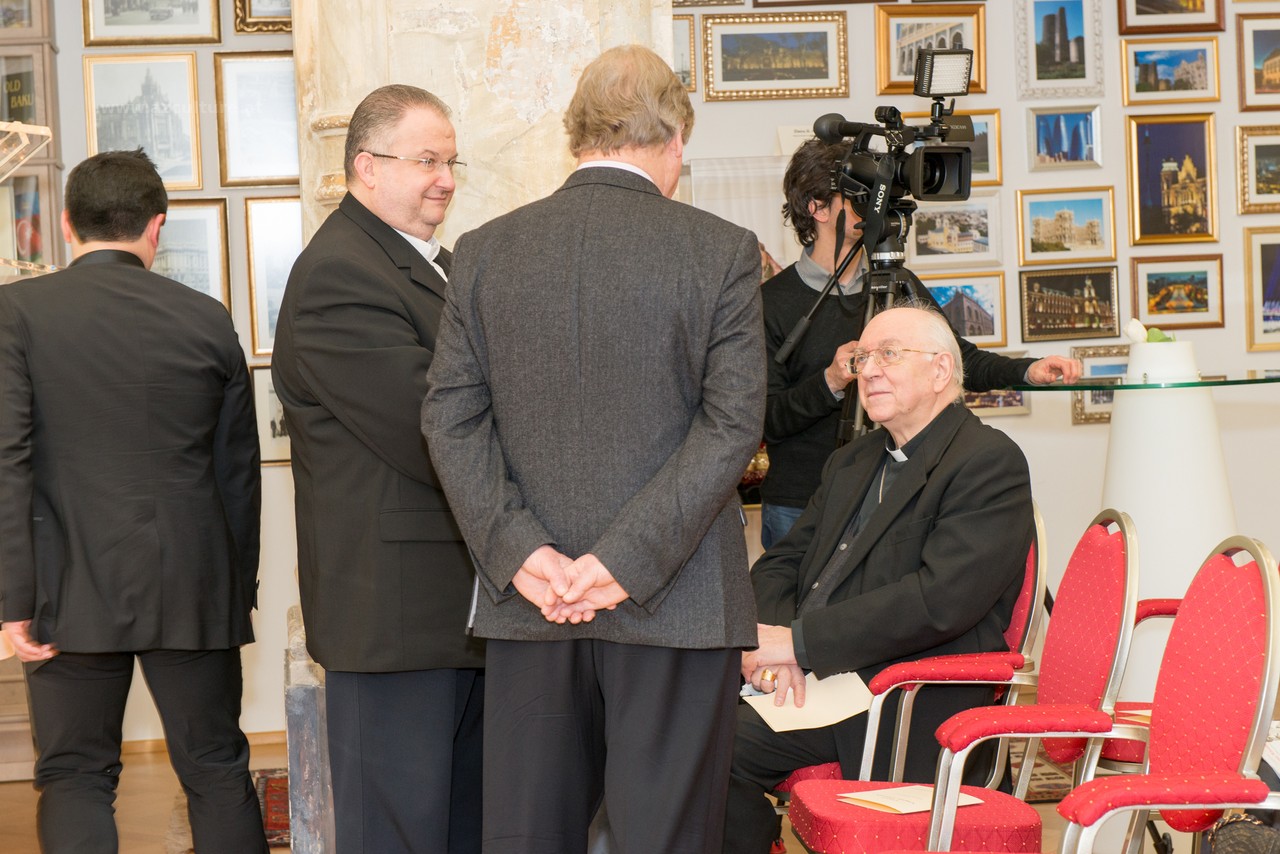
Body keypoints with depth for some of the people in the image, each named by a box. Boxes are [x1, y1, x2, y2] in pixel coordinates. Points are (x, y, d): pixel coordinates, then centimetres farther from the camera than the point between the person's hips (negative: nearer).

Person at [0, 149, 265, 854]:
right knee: (217, 771, 12)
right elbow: (239, 472, 8)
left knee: (74, 777, 8)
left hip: (74, 590, -2)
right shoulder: (208, 320, 3)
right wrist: (239, 592, 17)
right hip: (194, 586, 2)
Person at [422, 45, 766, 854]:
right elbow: (733, 422, -10)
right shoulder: (723, 251, -4)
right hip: (675, 604, -3)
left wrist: (519, 549, -5)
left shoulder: (484, 250, 4)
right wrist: (628, 559, -12)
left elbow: (451, 416, 0)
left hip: (529, 600, 3)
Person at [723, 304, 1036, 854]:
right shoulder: (851, 463, 23)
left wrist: (799, 640, -19)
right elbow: (780, 565, 17)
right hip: (811, 683, 7)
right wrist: (769, 640, -7)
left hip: (913, 714, -7)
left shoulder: (990, 462, -6)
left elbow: (943, 597, -19)